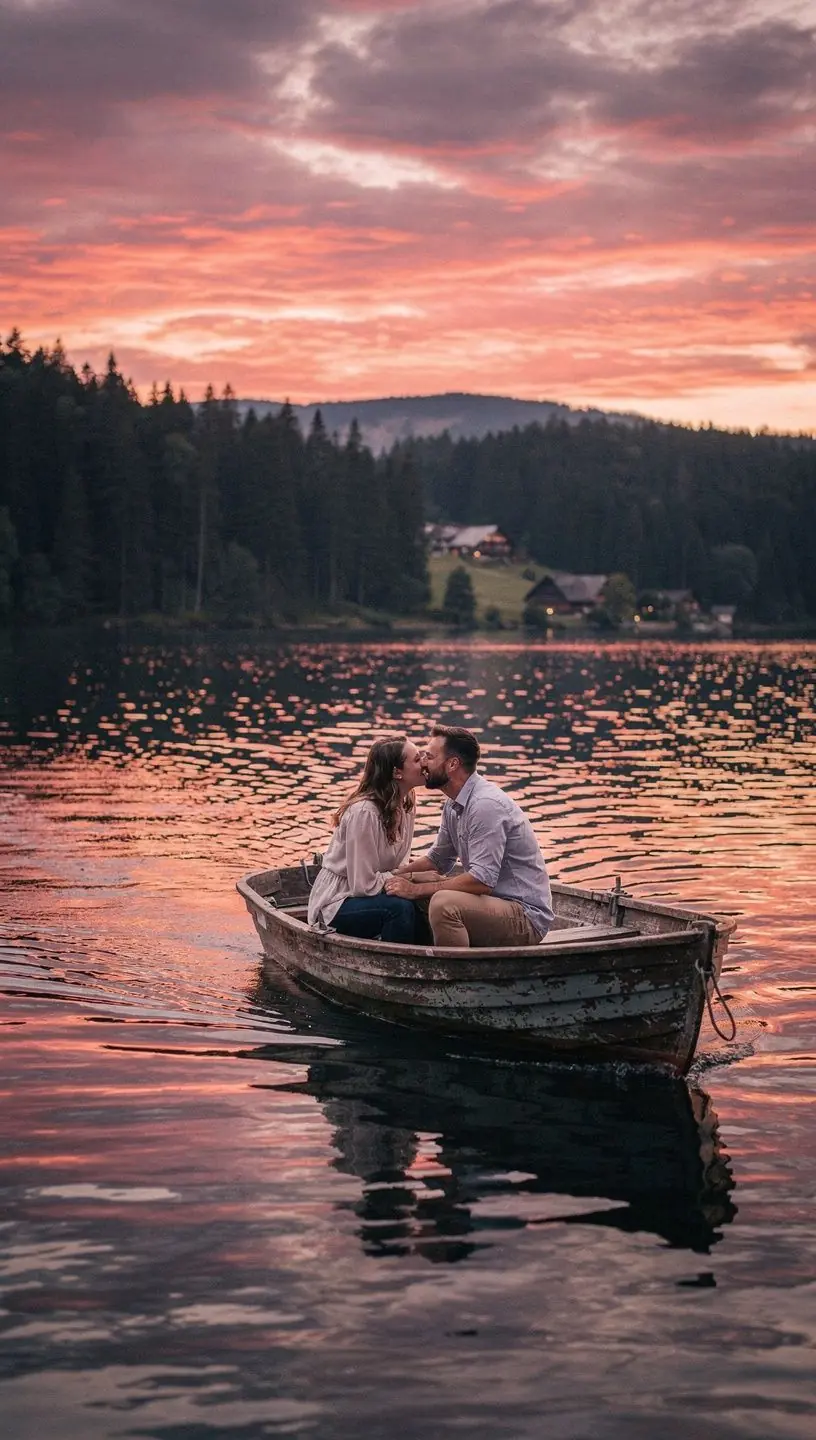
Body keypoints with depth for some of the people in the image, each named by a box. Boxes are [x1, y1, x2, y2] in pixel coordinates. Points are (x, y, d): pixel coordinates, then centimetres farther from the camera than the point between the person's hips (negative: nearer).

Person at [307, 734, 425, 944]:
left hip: (361, 895, 8)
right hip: (336, 904, -7)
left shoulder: (405, 806, 2)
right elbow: (364, 885, -22)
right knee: (400, 908, -31)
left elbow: (396, 867, 4)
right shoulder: (364, 812, -23)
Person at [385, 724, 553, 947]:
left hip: (526, 916, -10)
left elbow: (482, 880, -27)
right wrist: (393, 876, 4)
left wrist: (417, 889, -22)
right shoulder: (453, 805, 10)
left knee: (444, 903, -31)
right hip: (496, 902, 10)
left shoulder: (486, 804, -21)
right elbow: (437, 861, 21)